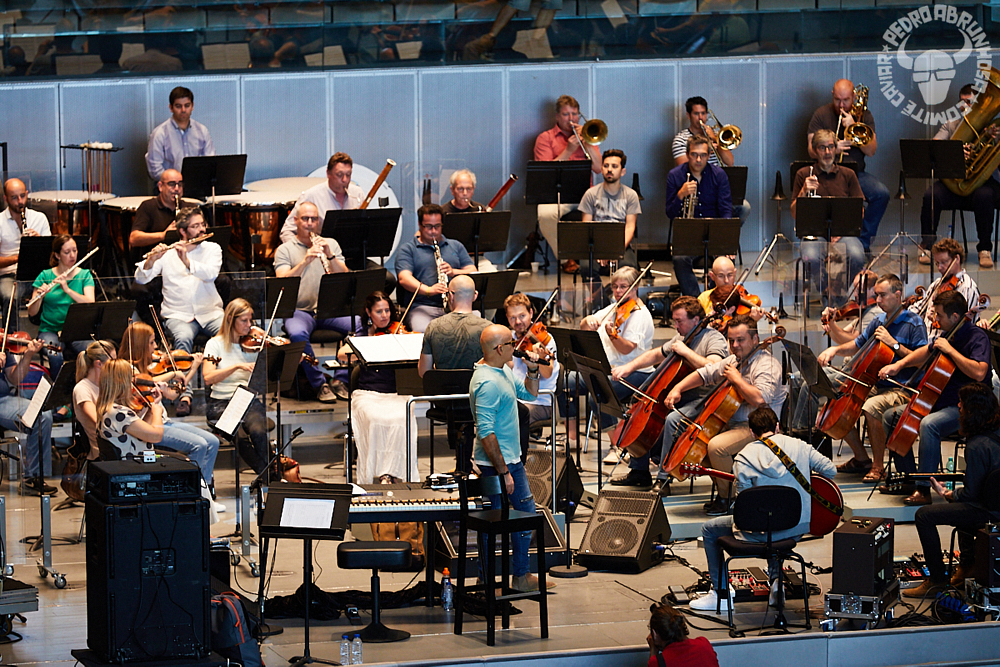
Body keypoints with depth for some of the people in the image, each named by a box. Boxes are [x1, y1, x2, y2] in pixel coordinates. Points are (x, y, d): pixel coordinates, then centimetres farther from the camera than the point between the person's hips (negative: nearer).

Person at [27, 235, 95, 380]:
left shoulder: (85, 275, 8)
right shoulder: (45, 276, 5)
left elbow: (90, 304, -9)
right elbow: (32, 312, -1)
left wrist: (68, 290, -21)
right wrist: (40, 296, -21)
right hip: (50, 330, -1)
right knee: (56, 356, -34)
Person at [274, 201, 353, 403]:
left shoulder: (331, 244, 15)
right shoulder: (285, 250, 7)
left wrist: (330, 256, -14)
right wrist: (305, 261, -23)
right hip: (299, 310, -2)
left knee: (358, 325, -27)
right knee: (297, 333, -36)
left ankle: (339, 379, -15)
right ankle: (320, 384, -21)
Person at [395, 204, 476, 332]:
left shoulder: (456, 246, 24)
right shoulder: (407, 249, 11)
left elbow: (473, 272, 16)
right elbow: (404, 278, -6)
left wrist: (453, 272, -6)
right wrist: (427, 290, -25)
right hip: (422, 306, -3)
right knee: (422, 331, -37)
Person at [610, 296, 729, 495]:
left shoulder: (714, 339, -14)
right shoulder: (681, 338, 14)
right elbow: (655, 355, 25)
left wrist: (686, 351, -25)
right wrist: (629, 367, 11)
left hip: (703, 401, -10)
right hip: (680, 397, 10)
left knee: (672, 420, -34)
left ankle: (663, 480, -28)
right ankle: (639, 471, 14)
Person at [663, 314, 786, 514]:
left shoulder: (767, 364, -16)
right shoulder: (735, 360, 14)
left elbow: (760, 399, -32)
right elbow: (706, 373, 21)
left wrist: (736, 378, -20)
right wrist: (678, 388, 8)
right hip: (735, 424, 10)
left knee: (716, 446, -28)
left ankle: (727, 500, -11)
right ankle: (721, 491, 12)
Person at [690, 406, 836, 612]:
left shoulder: (744, 458, -9)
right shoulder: (799, 446, 1)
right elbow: (830, 470, 5)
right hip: (801, 526, 5)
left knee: (709, 529, 18)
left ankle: (720, 594, 17)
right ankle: (776, 578, 30)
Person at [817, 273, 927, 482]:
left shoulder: (914, 323, -8)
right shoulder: (879, 321, 14)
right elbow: (856, 346, 22)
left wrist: (894, 344, -20)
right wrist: (835, 350, 2)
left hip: (903, 390, -8)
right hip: (877, 386, 8)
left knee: (871, 407, -35)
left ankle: (878, 466, -19)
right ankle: (861, 458, 13)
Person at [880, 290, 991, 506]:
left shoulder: (977, 337, -17)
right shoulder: (946, 333, 9)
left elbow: (979, 373, -35)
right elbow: (926, 352, 29)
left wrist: (950, 349, -28)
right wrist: (900, 364, 13)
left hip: (964, 408, -10)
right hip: (938, 401, 10)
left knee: (928, 424, -38)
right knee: (890, 417, 9)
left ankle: (923, 489, -34)